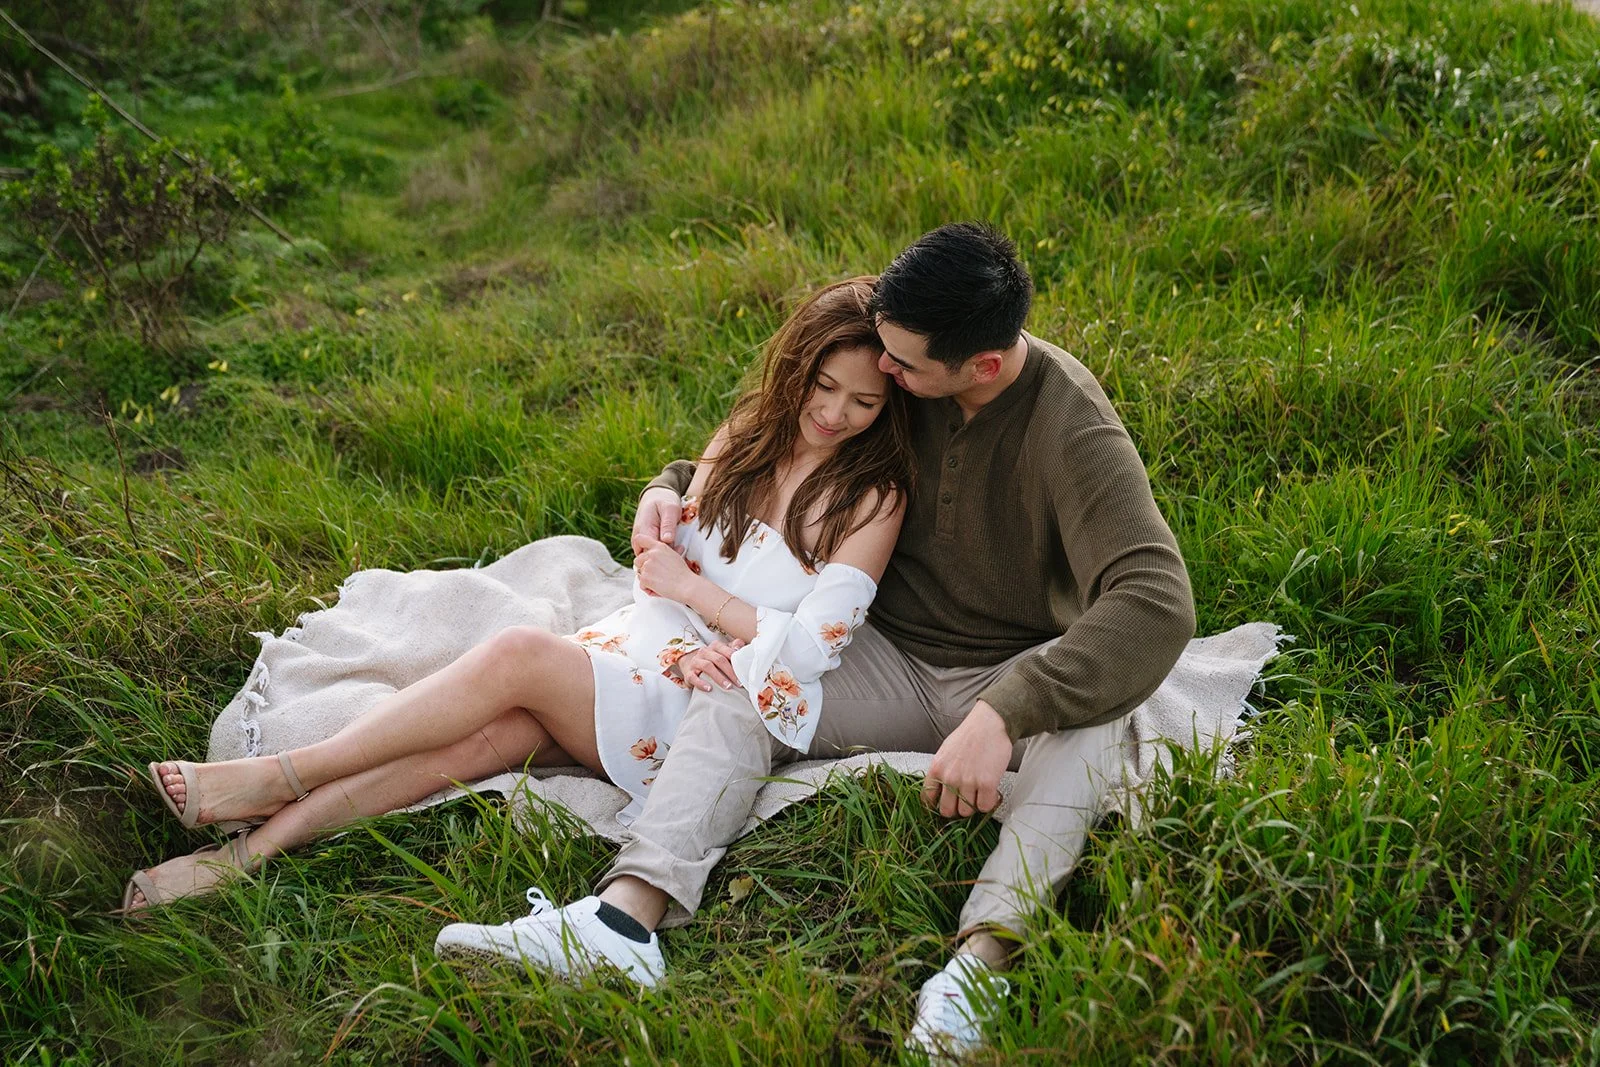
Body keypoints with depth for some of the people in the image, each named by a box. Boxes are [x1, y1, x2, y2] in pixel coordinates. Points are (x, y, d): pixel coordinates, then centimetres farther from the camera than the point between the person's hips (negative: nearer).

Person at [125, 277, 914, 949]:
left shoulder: (872, 498, -6)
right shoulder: (744, 438, 11)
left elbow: (809, 651, -11)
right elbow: (664, 561, 9)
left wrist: (691, 590, -8)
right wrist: (690, 647, -11)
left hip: (710, 707, -5)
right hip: (634, 649, 5)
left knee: (516, 656, -27)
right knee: (487, 733, -24)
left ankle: (276, 778, -19)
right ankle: (252, 848, -28)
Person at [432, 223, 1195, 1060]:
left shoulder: (1072, 430, -24)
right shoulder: (899, 379, -7)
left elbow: (1155, 604, -37)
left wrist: (1004, 712, -46)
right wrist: (676, 485, -8)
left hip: (1015, 673, -4)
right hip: (893, 656, 4)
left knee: (1090, 713, -38)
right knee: (736, 687, -20)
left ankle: (981, 957, -49)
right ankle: (622, 917, -38)